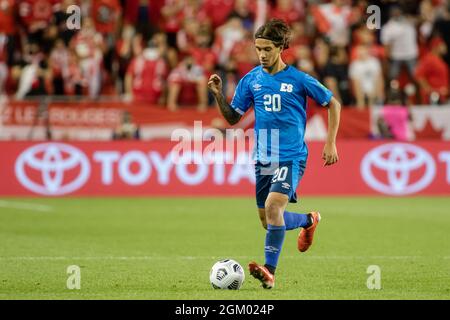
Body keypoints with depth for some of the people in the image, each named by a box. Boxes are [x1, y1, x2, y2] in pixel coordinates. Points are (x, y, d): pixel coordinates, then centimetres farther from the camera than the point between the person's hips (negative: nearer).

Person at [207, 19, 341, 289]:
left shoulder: (299, 79, -6)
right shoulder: (251, 80, 4)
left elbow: (333, 104, 5)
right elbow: (233, 117, 11)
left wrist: (331, 143, 0)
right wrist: (218, 95, -6)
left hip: (292, 157, -5)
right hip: (264, 158, 5)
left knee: (273, 206, -26)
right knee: (268, 220, 12)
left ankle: (270, 271, -24)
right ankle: (309, 220, 42)